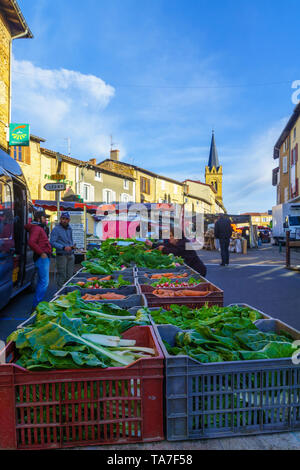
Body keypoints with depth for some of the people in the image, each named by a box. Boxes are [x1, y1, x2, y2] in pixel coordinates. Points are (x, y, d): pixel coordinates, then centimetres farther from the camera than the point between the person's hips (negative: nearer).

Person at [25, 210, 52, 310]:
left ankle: (37, 304, 25)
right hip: (42, 258, -11)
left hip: (44, 257, 11)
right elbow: (31, 242, -25)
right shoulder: (36, 228, -12)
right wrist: (41, 253, -23)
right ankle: (36, 305, -7)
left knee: (41, 281, 17)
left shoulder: (39, 228, 20)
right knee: (44, 282, -10)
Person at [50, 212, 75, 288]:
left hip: (71, 255, 6)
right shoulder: (56, 229, -6)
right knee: (62, 276, -3)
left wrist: (72, 246, 5)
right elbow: (52, 242, -14)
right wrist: (63, 247, -23)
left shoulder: (69, 229, 15)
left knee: (70, 276, 9)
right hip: (62, 255, -6)